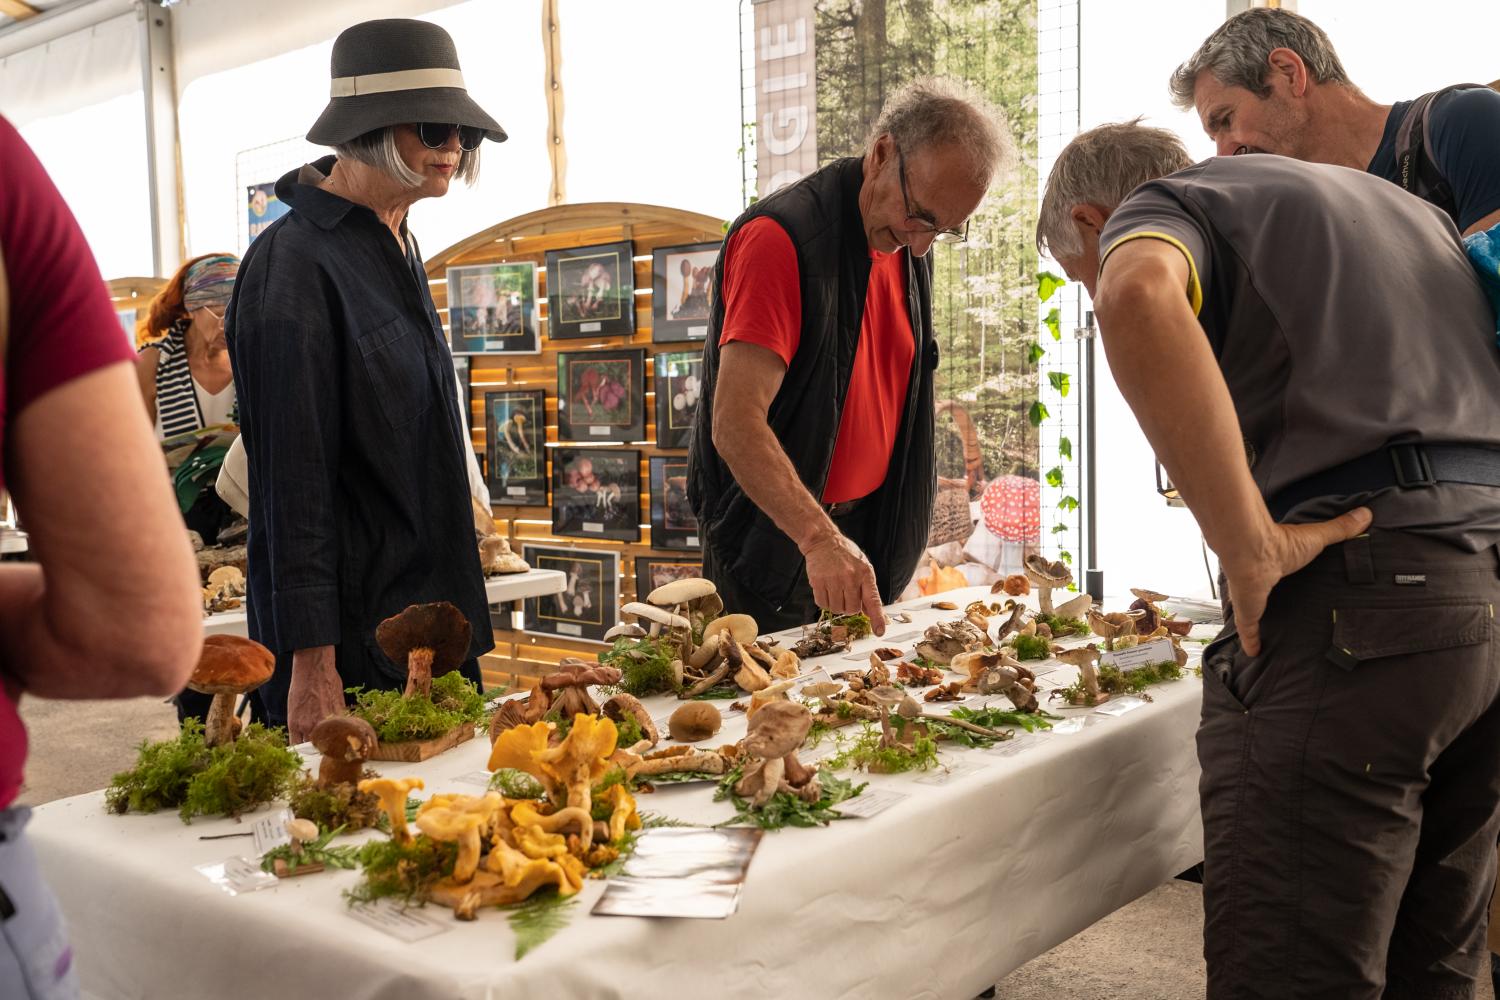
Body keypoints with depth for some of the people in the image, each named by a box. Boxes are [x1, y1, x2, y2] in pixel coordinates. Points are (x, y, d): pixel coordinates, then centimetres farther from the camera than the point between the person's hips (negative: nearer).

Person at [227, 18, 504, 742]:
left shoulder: (396, 249, 13)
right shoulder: (295, 265, -14)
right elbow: (293, 480, -18)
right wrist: (311, 662, -19)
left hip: (434, 621, 8)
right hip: (349, 637, -8)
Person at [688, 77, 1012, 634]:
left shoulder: (904, 242, 6)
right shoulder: (782, 237, -21)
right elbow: (734, 423, -29)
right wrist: (820, 538, -39)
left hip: (866, 532, 7)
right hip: (774, 541, -7)